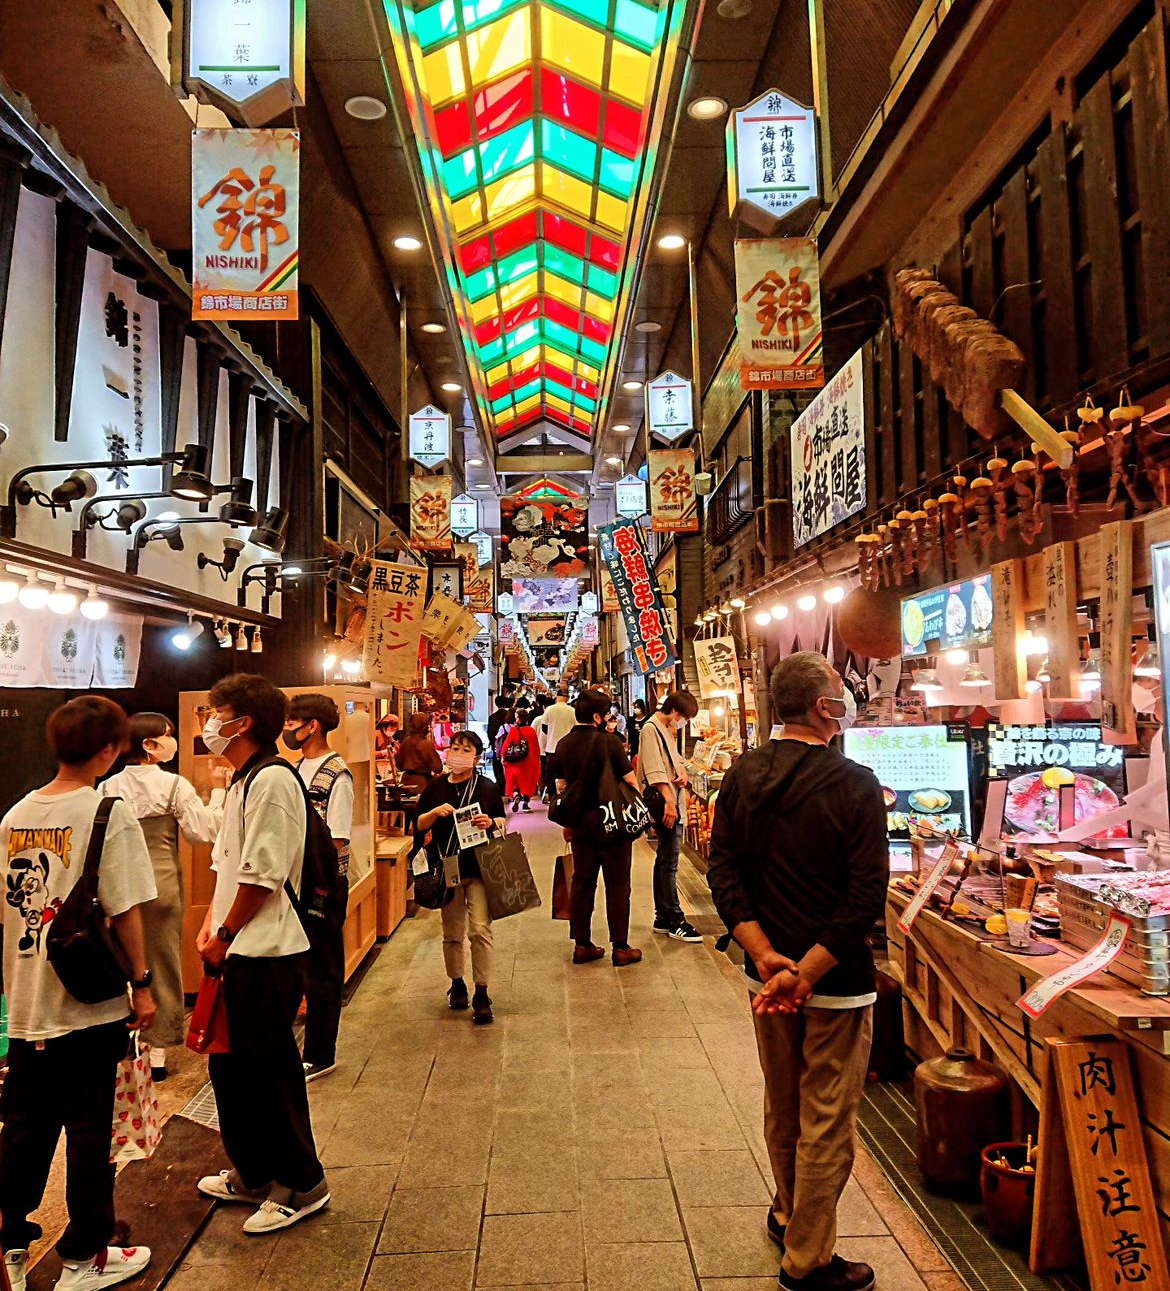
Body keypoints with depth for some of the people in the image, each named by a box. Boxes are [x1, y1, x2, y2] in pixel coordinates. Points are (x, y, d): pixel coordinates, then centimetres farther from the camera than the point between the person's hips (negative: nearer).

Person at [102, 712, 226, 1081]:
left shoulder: (109, 787, -1)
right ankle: (157, 1052, 16)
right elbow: (205, 830, -11)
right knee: (162, 965, 8)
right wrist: (218, 791, -3)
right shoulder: (174, 786, -12)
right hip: (162, 882, -3)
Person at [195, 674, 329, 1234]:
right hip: (238, 952, 10)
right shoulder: (241, 781, 13)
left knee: (269, 1072, 2)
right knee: (230, 1066, 19)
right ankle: (252, 1175, 36)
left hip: (266, 955, -10)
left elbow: (262, 874, -21)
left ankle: (301, 1185, 20)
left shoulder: (272, 779, -19)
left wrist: (225, 934, -11)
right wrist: (211, 926, 9)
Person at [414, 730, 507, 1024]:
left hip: (479, 870, -2)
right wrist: (435, 813, -13)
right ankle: (457, 984, 32)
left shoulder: (488, 788, 1)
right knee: (452, 933, 12)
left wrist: (490, 823, -15)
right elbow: (417, 827, 6)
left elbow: (502, 822, 8)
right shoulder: (435, 789, 5)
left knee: (480, 930, -9)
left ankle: (482, 995, 0)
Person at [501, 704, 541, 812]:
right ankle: (525, 803, 12)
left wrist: (503, 756, -2)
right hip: (529, 761, 1)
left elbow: (506, 744, -10)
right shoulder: (531, 731, -5)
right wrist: (537, 759, 11)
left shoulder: (513, 729, -9)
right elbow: (536, 747, 0)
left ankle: (516, 796, -15)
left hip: (515, 762, -1)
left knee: (514, 781, 11)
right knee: (528, 782, 13)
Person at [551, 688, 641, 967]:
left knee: (582, 883, 12)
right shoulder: (609, 741, -15)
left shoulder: (563, 745, 1)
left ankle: (582, 945, 18)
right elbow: (630, 781, -13)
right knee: (617, 885, 4)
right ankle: (621, 948, 9)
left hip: (581, 825, 5)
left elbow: (561, 787, 8)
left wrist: (567, 823, 17)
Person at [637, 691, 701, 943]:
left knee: (665, 860, 14)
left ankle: (662, 918, 21)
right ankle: (675, 921, -1)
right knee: (669, 862, -6)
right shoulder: (651, 729, -12)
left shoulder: (669, 730, 17)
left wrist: (682, 773, 4)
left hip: (674, 803, 10)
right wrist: (669, 803, -25)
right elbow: (655, 771, -20)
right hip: (664, 805, -10)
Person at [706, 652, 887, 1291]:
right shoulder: (854, 784, -17)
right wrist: (806, 973, -20)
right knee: (826, 1121, 11)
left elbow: (723, 873, -5)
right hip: (836, 978, -5)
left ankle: (789, 1216, 46)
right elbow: (867, 896, -22)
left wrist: (766, 955, -10)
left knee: (782, 1109, 24)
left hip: (768, 972, 6)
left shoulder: (741, 777, -2)